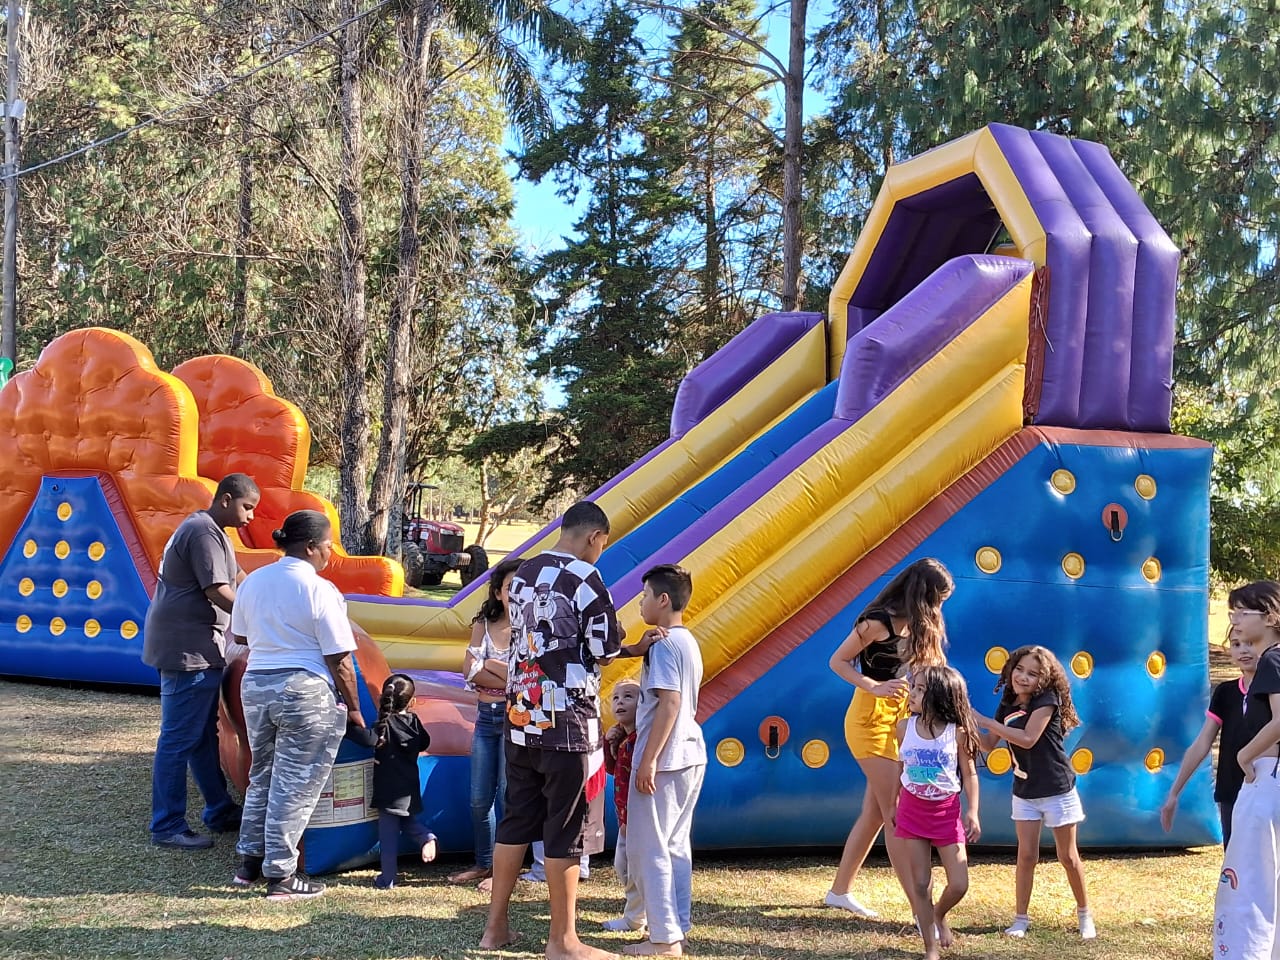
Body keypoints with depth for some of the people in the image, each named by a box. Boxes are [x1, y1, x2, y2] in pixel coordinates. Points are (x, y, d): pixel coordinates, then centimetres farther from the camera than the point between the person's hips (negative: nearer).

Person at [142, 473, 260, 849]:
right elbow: (218, 593, -21)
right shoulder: (204, 532, -16)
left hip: (195, 648, 11)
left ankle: (220, 812, 27)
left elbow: (237, 576, 26)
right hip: (188, 649, -11)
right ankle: (167, 827, 1)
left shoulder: (206, 529, 18)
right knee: (179, 740, -5)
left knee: (203, 736, 17)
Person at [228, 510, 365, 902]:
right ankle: (280, 876, 7)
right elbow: (339, 660, -13)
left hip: (255, 685, 7)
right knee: (294, 785, 2)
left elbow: (239, 635, 20)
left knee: (262, 776, 20)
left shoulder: (253, 581, 6)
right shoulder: (320, 590, -14)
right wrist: (353, 708, -3)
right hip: (306, 692, -7)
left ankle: (250, 863, 27)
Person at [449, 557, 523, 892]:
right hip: (486, 716, 5)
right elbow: (471, 671, -2)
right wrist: (508, 679, -13)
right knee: (479, 798, 9)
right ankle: (483, 863, 23)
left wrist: (489, 666, -11)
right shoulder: (484, 625, 8)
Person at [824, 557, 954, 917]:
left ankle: (839, 891, 24)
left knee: (875, 813, 12)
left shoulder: (917, 624, 9)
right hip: (872, 720, -8)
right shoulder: (878, 621, -14)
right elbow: (838, 662, -10)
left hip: (899, 720, 8)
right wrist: (875, 687, -22)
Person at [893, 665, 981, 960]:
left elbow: (970, 774, -5)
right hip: (912, 811, 2)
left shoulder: (957, 732, -12)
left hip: (947, 812, -1)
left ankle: (939, 916, 31)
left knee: (959, 885, -2)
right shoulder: (905, 728, -5)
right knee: (920, 884, 2)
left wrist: (973, 812, -11)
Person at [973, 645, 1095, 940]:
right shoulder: (1007, 706, 2)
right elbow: (988, 745, 4)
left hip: (1057, 790, -4)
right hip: (1024, 791, 5)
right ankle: (1021, 918, 11)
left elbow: (1028, 738, -27)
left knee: (1068, 857, 7)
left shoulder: (1047, 700, -16)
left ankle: (1084, 914, 24)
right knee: (1026, 855, 2)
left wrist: (984, 721, -25)